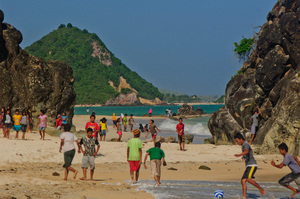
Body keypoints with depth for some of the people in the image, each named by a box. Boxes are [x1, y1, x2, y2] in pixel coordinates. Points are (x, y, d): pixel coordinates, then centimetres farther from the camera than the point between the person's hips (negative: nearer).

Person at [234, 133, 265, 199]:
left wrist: (239, 155, -50)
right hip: (248, 166, 10)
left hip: (252, 165, -10)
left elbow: (247, 151, -33)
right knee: (243, 180, -3)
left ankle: (261, 189, -13)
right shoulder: (243, 145, 20)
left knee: (248, 179, -26)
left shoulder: (245, 144, -10)